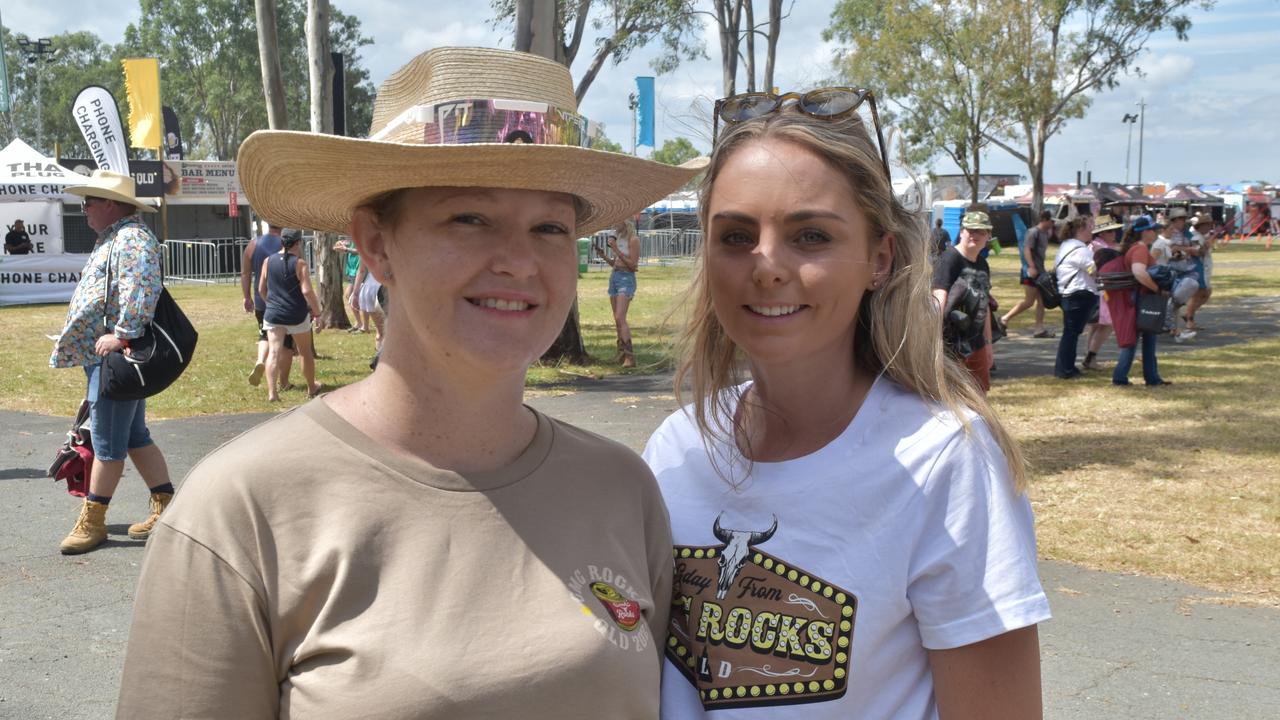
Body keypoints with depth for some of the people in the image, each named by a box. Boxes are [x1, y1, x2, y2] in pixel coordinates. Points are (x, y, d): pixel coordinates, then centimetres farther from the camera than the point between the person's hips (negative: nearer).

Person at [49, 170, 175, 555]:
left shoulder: (132, 237, -13)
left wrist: (121, 334, -28)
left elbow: (142, 289, -28)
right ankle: (165, 507, 18)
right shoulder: (112, 238, 21)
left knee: (107, 442, -3)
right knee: (135, 436, 12)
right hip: (103, 355, 11)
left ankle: (91, 522, 4)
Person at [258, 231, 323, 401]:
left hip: (273, 315, 2)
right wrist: (317, 314, -11)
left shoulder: (268, 261, 3)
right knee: (305, 352, 17)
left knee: (274, 352, -4)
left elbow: (261, 289, 11)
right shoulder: (300, 264, -9)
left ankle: (272, 391, -21)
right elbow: (307, 291, -17)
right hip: (297, 316, -2)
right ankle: (312, 387, 33)